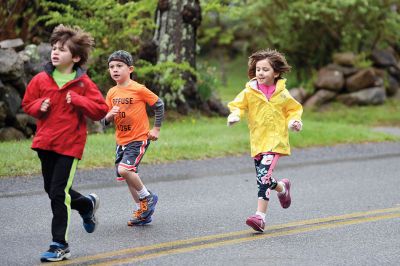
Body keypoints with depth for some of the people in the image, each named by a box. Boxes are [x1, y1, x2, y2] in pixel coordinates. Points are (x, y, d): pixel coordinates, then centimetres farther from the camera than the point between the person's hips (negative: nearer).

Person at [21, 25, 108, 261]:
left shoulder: (83, 83, -5)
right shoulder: (41, 80, 2)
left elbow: (101, 110, -5)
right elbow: (28, 104, 13)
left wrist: (77, 100, -17)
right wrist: (39, 107, -8)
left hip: (70, 144, -5)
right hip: (45, 143, 5)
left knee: (59, 193, -9)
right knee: (52, 190, 16)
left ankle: (60, 245, 1)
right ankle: (87, 204, 45)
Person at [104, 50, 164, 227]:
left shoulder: (139, 89, -12)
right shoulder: (112, 93, 5)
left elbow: (158, 105, -1)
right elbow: (105, 120, 9)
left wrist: (156, 128, -1)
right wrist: (110, 116, -14)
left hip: (139, 138, -7)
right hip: (121, 141, 7)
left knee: (125, 169, -24)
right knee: (127, 175, 11)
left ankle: (147, 197, -2)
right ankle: (141, 211, 25)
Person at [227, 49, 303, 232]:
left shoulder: (282, 94, 1)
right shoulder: (250, 91, 2)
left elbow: (293, 110, 14)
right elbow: (238, 105, 2)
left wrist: (293, 121, -6)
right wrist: (234, 116, -20)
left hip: (276, 139, -4)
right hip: (257, 140, 4)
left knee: (264, 175, -20)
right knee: (263, 180, 10)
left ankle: (260, 216, -20)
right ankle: (282, 188, 44)